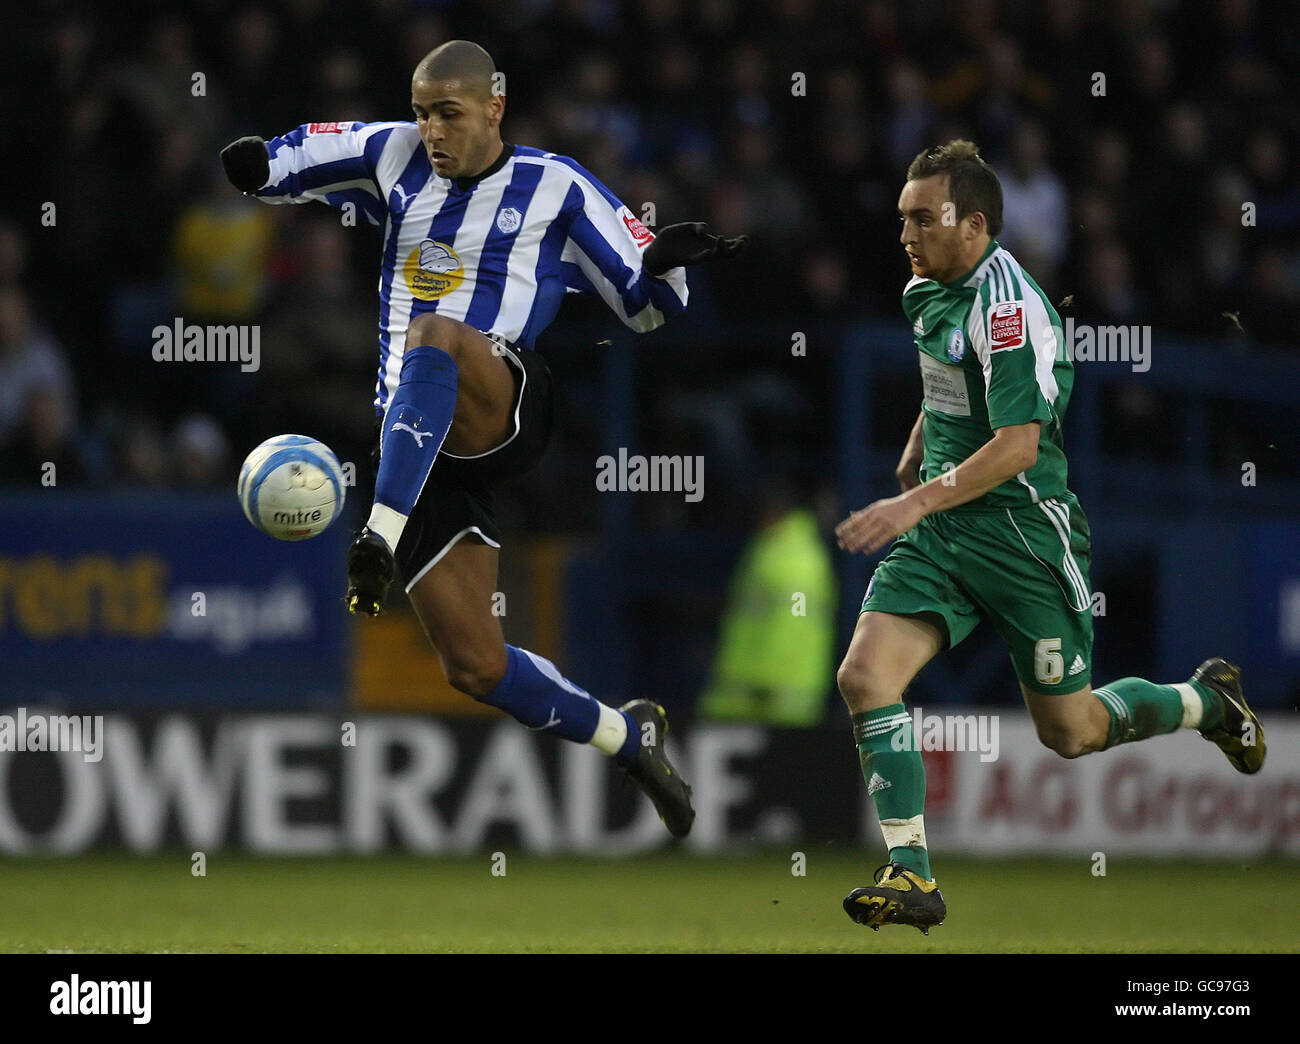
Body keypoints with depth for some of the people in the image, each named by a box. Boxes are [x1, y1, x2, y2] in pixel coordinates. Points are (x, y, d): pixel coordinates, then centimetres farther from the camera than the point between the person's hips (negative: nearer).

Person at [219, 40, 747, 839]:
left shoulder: (555, 188, 6)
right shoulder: (395, 157, 15)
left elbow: (648, 305, 10)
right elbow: (291, 162, 21)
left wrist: (666, 262, -12)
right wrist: (255, 165, -3)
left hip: (502, 409, -4)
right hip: (414, 438, 4)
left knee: (435, 333, -39)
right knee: (476, 668, -1)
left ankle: (381, 540, -46)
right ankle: (630, 739, 22)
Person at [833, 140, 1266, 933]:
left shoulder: (1007, 307, -20)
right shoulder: (928, 292, 8)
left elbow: (1017, 445, -26)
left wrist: (916, 504, -29)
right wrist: (908, 475, 22)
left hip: (1022, 526, -7)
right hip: (939, 522, 7)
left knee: (1070, 731, 5)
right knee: (865, 674, -14)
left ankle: (1208, 701, 34)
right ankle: (910, 874, -12)